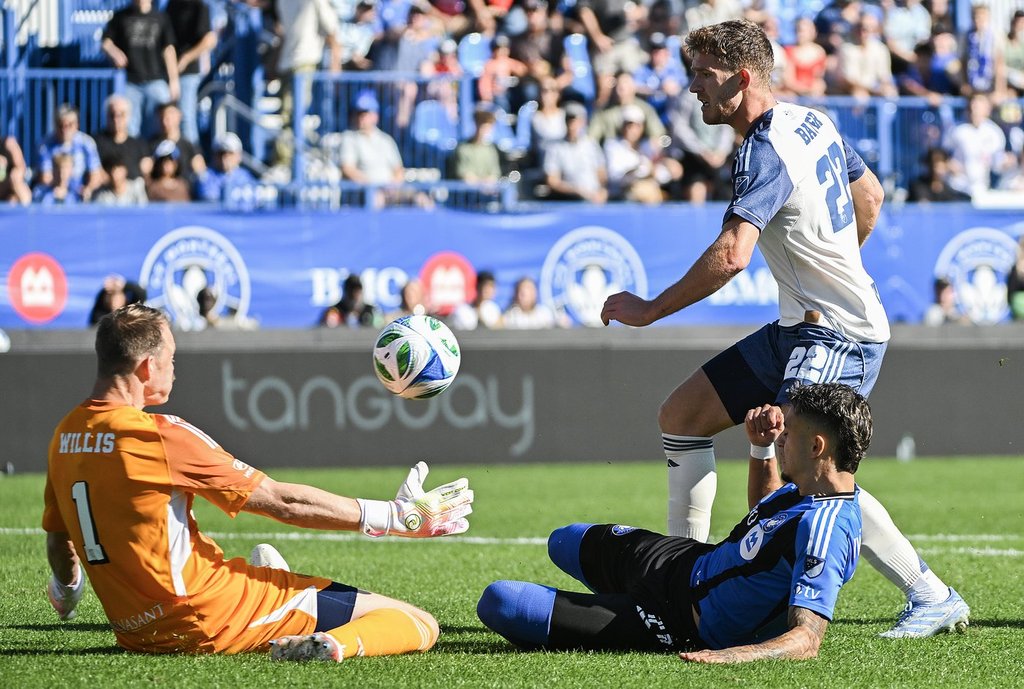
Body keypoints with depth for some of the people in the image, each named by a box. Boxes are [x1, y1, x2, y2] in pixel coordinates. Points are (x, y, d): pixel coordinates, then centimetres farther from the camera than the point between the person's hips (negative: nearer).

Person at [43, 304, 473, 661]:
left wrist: (66, 591, 43)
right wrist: (398, 517, -5)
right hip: (209, 620, -8)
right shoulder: (159, 436, -17)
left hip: (134, 632, 8)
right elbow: (282, 502, -13)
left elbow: (58, 539, 19)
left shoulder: (65, 436, 5)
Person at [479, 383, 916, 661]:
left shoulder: (823, 532, -34)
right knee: (567, 542, 35)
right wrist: (760, 447, 9)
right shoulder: (811, 488, -4)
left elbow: (806, 638, -42)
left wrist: (734, 655, -57)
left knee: (499, 603, -14)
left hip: (683, 629, -10)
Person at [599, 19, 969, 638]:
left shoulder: (767, 153, -21)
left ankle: (933, 597, -15)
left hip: (840, 335, -11)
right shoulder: (811, 122, 8)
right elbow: (870, 195, 22)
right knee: (682, 415, 11)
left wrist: (649, 310, -23)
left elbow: (731, 255, -33)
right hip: (798, 329, 11)